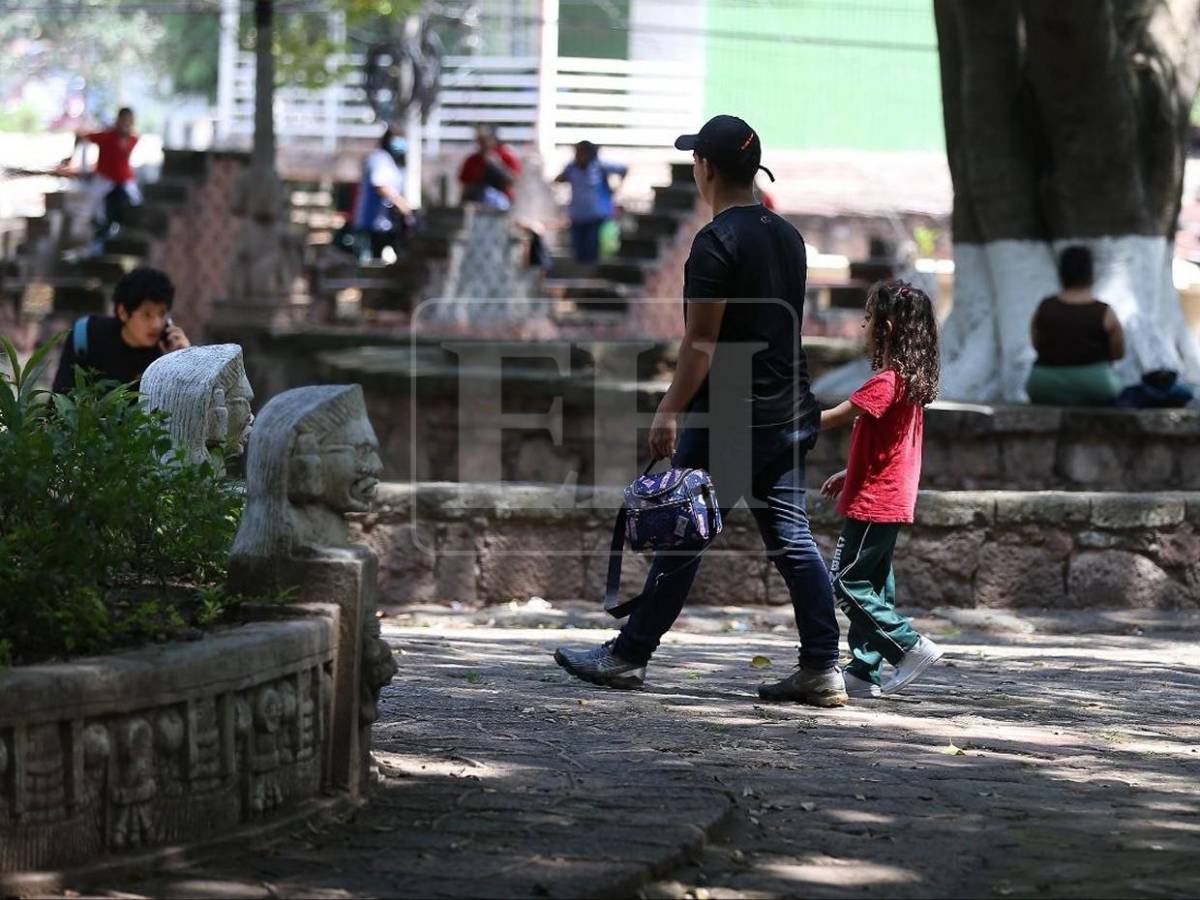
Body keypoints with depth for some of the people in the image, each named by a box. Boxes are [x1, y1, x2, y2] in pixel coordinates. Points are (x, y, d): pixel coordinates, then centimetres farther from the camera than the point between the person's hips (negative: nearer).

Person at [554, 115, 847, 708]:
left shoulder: (716, 241, -14)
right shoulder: (787, 236, 12)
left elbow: (702, 342, -17)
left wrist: (670, 411, -12)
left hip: (726, 419, -8)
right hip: (789, 415, 8)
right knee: (791, 539, 6)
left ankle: (629, 655, 9)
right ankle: (822, 669, 2)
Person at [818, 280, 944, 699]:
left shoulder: (886, 381, -18)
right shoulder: (911, 381, 13)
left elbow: (836, 417, -18)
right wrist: (850, 474, 21)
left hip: (873, 503, -10)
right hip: (891, 502, 10)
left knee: (845, 582, -6)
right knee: (871, 585, 11)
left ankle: (911, 645, -5)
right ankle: (863, 672, 12)